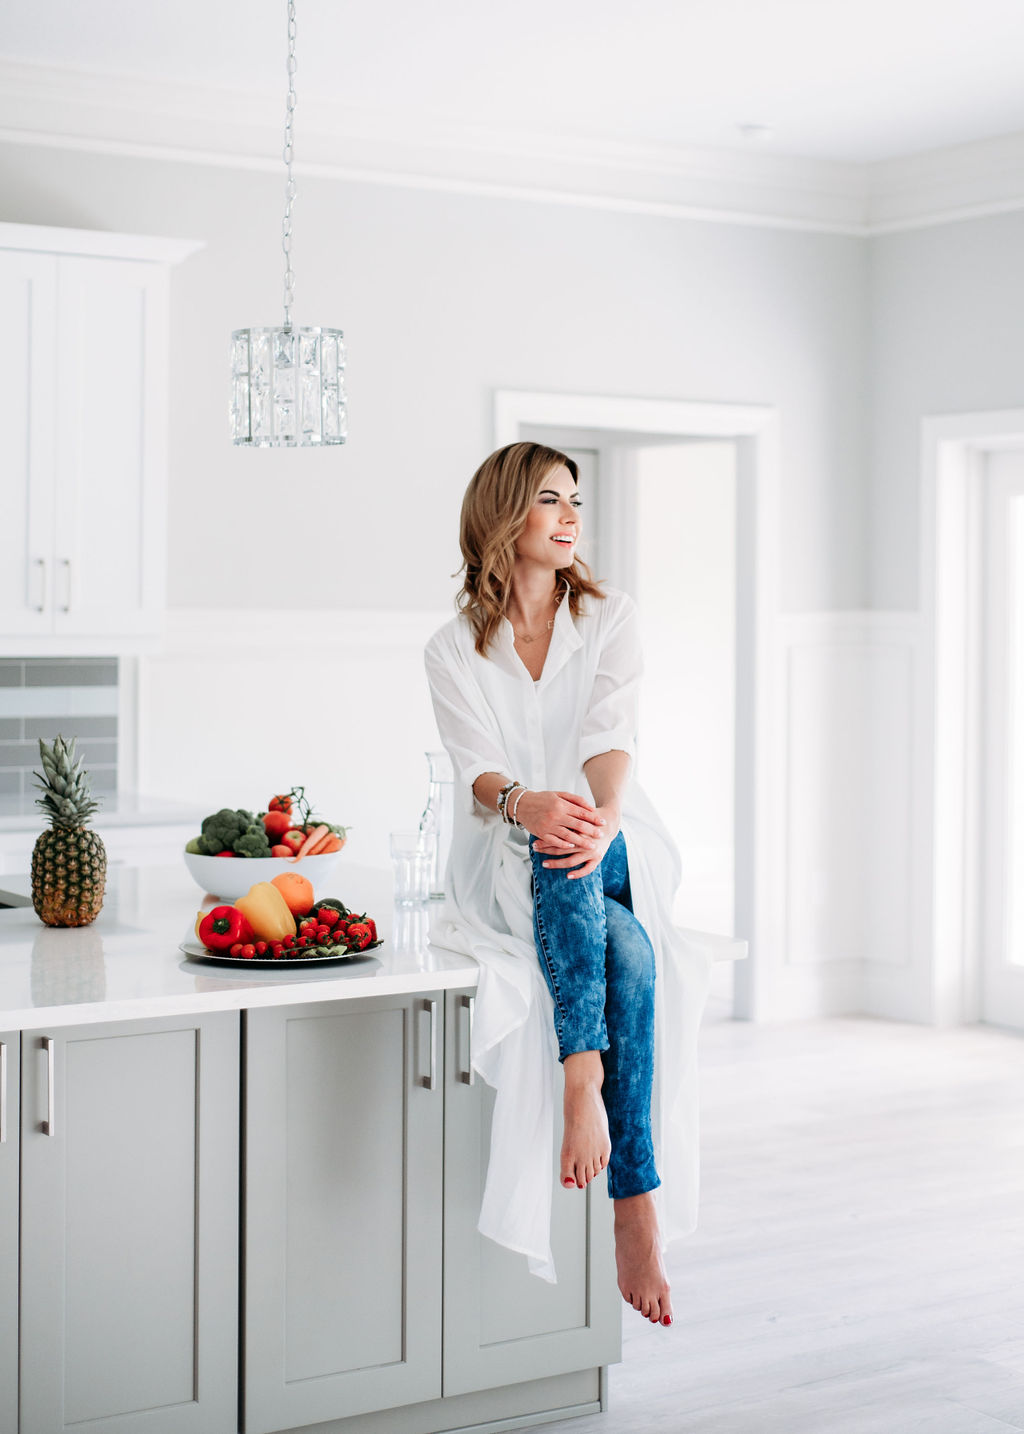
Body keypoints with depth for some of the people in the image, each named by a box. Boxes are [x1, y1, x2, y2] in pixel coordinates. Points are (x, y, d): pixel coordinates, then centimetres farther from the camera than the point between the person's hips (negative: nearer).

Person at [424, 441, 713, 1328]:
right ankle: (635, 1203, -43)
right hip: (506, 866, -1)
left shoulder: (611, 620, 7)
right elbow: (478, 770, -9)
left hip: (616, 853, 1)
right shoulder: (455, 650, 6)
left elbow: (612, 738, -10)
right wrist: (526, 803, -35)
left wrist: (602, 816, -34)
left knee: (630, 953, -37)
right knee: (626, 955, -36)